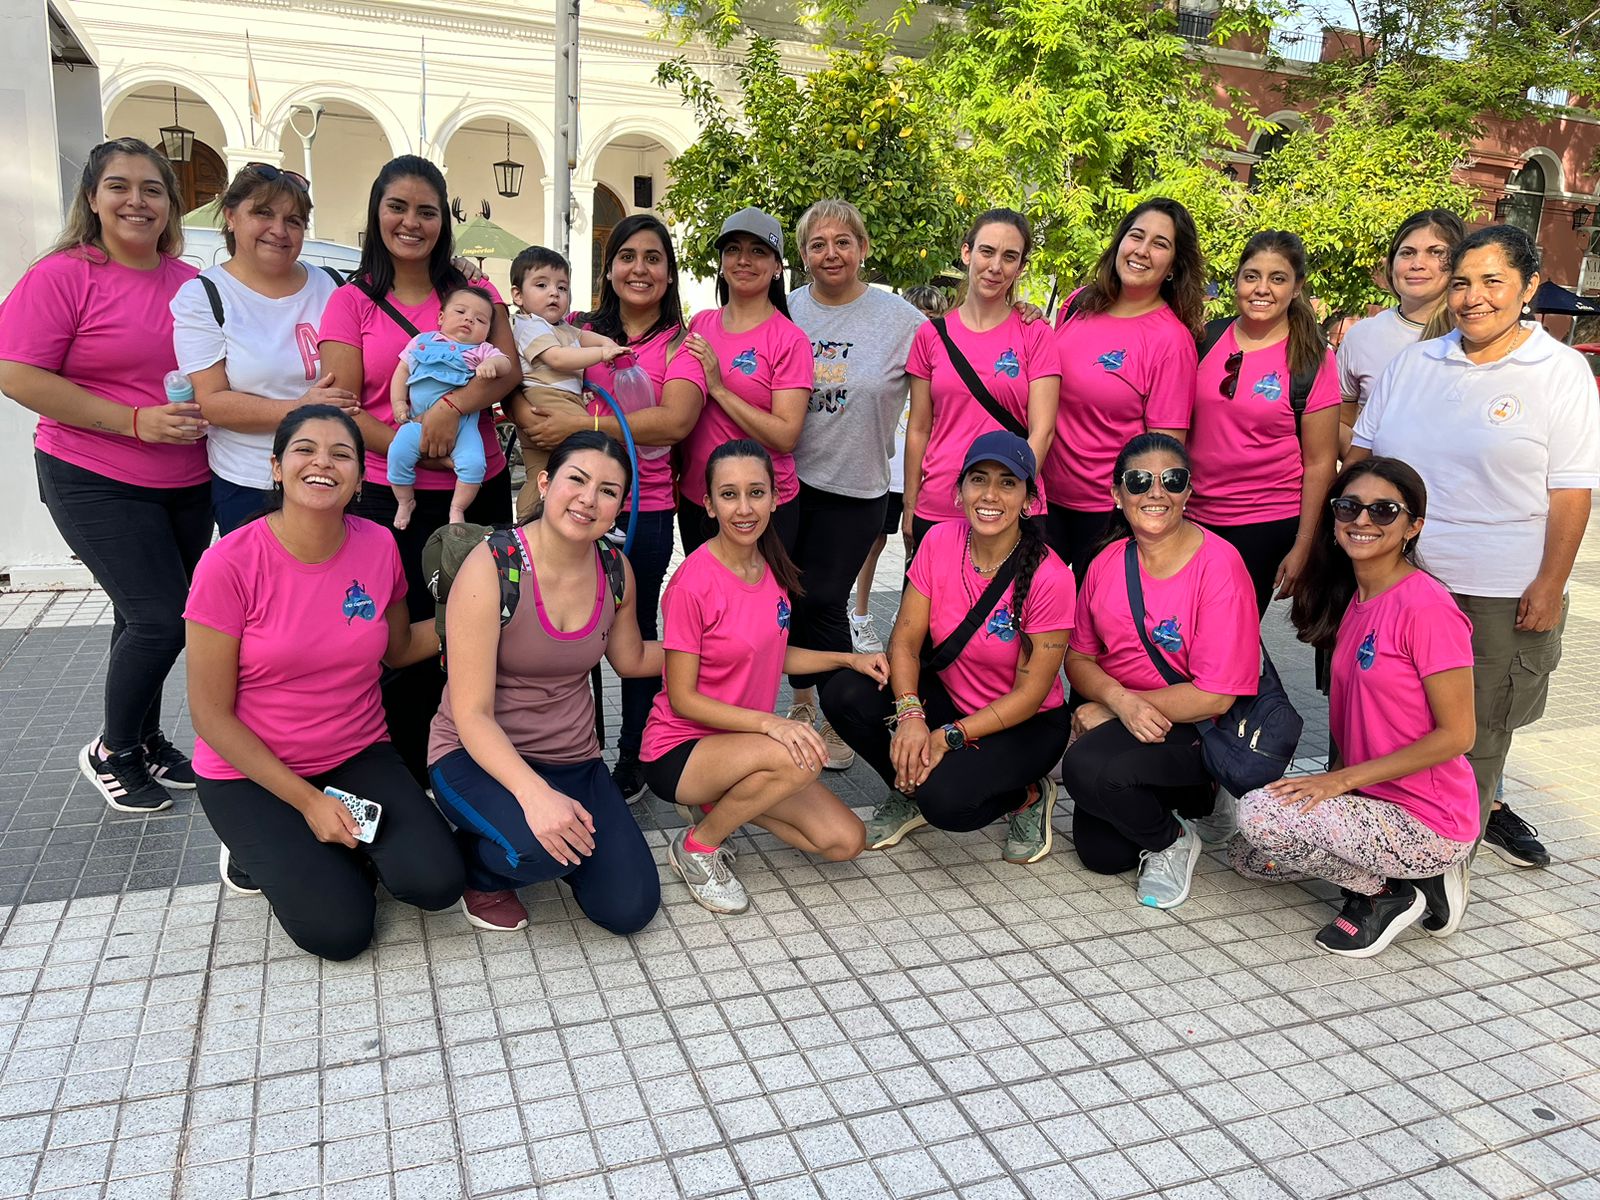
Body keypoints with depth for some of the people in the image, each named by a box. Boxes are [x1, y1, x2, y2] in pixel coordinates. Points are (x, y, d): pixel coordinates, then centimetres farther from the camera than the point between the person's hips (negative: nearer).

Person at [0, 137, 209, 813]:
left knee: (146, 619, 15)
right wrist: (137, 421, -20)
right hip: (96, 483, -5)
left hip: (188, 483, 5)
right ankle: (110, 752, 12)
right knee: (161, 618, -11)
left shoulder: (192, 284, 5)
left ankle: (146, 739, 33)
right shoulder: (63, 276, -10)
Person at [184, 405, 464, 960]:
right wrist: (306, 800, -17)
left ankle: (338, 843, 11)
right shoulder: (229, 564, -18)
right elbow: (212, 714, -13)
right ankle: (261, 848, 12)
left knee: (435, 883, -18)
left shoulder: (378, 546, -8)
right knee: (339, 928, -17)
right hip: (249, 772, -3)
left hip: (358, 754, 4)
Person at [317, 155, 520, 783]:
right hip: (393, 498, -2)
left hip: (482, 489, 2)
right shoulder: (352, 302, 3)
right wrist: (417, 447, -17)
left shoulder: (472, 290, 10)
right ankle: (409, 779, 20)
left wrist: (451, 406, -22)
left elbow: (508, 367, -4)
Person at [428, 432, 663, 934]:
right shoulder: (492, 567, -20)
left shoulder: (615, 571, -3)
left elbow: (631, 658, 18)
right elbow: (471, 714, -22)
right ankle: (476, 864, 2)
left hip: (573, 759, 5)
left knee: (631, 908, -5)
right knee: (540, 849, -36)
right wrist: (534, 793, -36)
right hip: (478, 757, -5)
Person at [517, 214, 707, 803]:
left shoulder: (679, 344, -1)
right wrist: (532, 422, -16)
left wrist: (583, 424, -21)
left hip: (643, 510, -3)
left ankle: (633, 762, 23)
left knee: (636, 631, 8)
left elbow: (676, 420, -18)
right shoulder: (586, 334, 10)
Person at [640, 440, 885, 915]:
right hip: (678, 750, -7)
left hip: (745, 742, 7)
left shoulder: (772, 567, 1)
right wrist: (769, 722, -29)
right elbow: (682, 698, -18)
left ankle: (719, 802, 12)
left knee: (845, 841, -5)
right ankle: (698, 847, -9)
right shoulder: (694, 582, -21)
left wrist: (848, 658, 1)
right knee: (801, 759, -34)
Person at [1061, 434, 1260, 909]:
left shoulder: (1218, 565, -16)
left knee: (1087, 766, -30)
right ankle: (1178, 800, 23)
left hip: (1195, 731, -5)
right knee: (1100, 853, -5)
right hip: (1114, 717, 6)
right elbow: (1079, 658, 6)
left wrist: (1106, 709, -14)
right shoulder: (1108, 562, 2)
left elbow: (1215, 697, -19)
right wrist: (1121, 699, -17)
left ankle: (1173, 840, -1)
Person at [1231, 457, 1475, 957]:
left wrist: (1343, 778, -19)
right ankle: (1416, 876, 13)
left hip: (1428, 823, -9)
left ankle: (1387, 893, -1)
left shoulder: (1426, 606, -19)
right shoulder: (1353, 600, 7)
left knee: (1261, 814, -23)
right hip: (1373, 800, 9)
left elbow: (1456, 734, -18)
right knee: (1249, 856, 9)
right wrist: (1341, 781, 1)